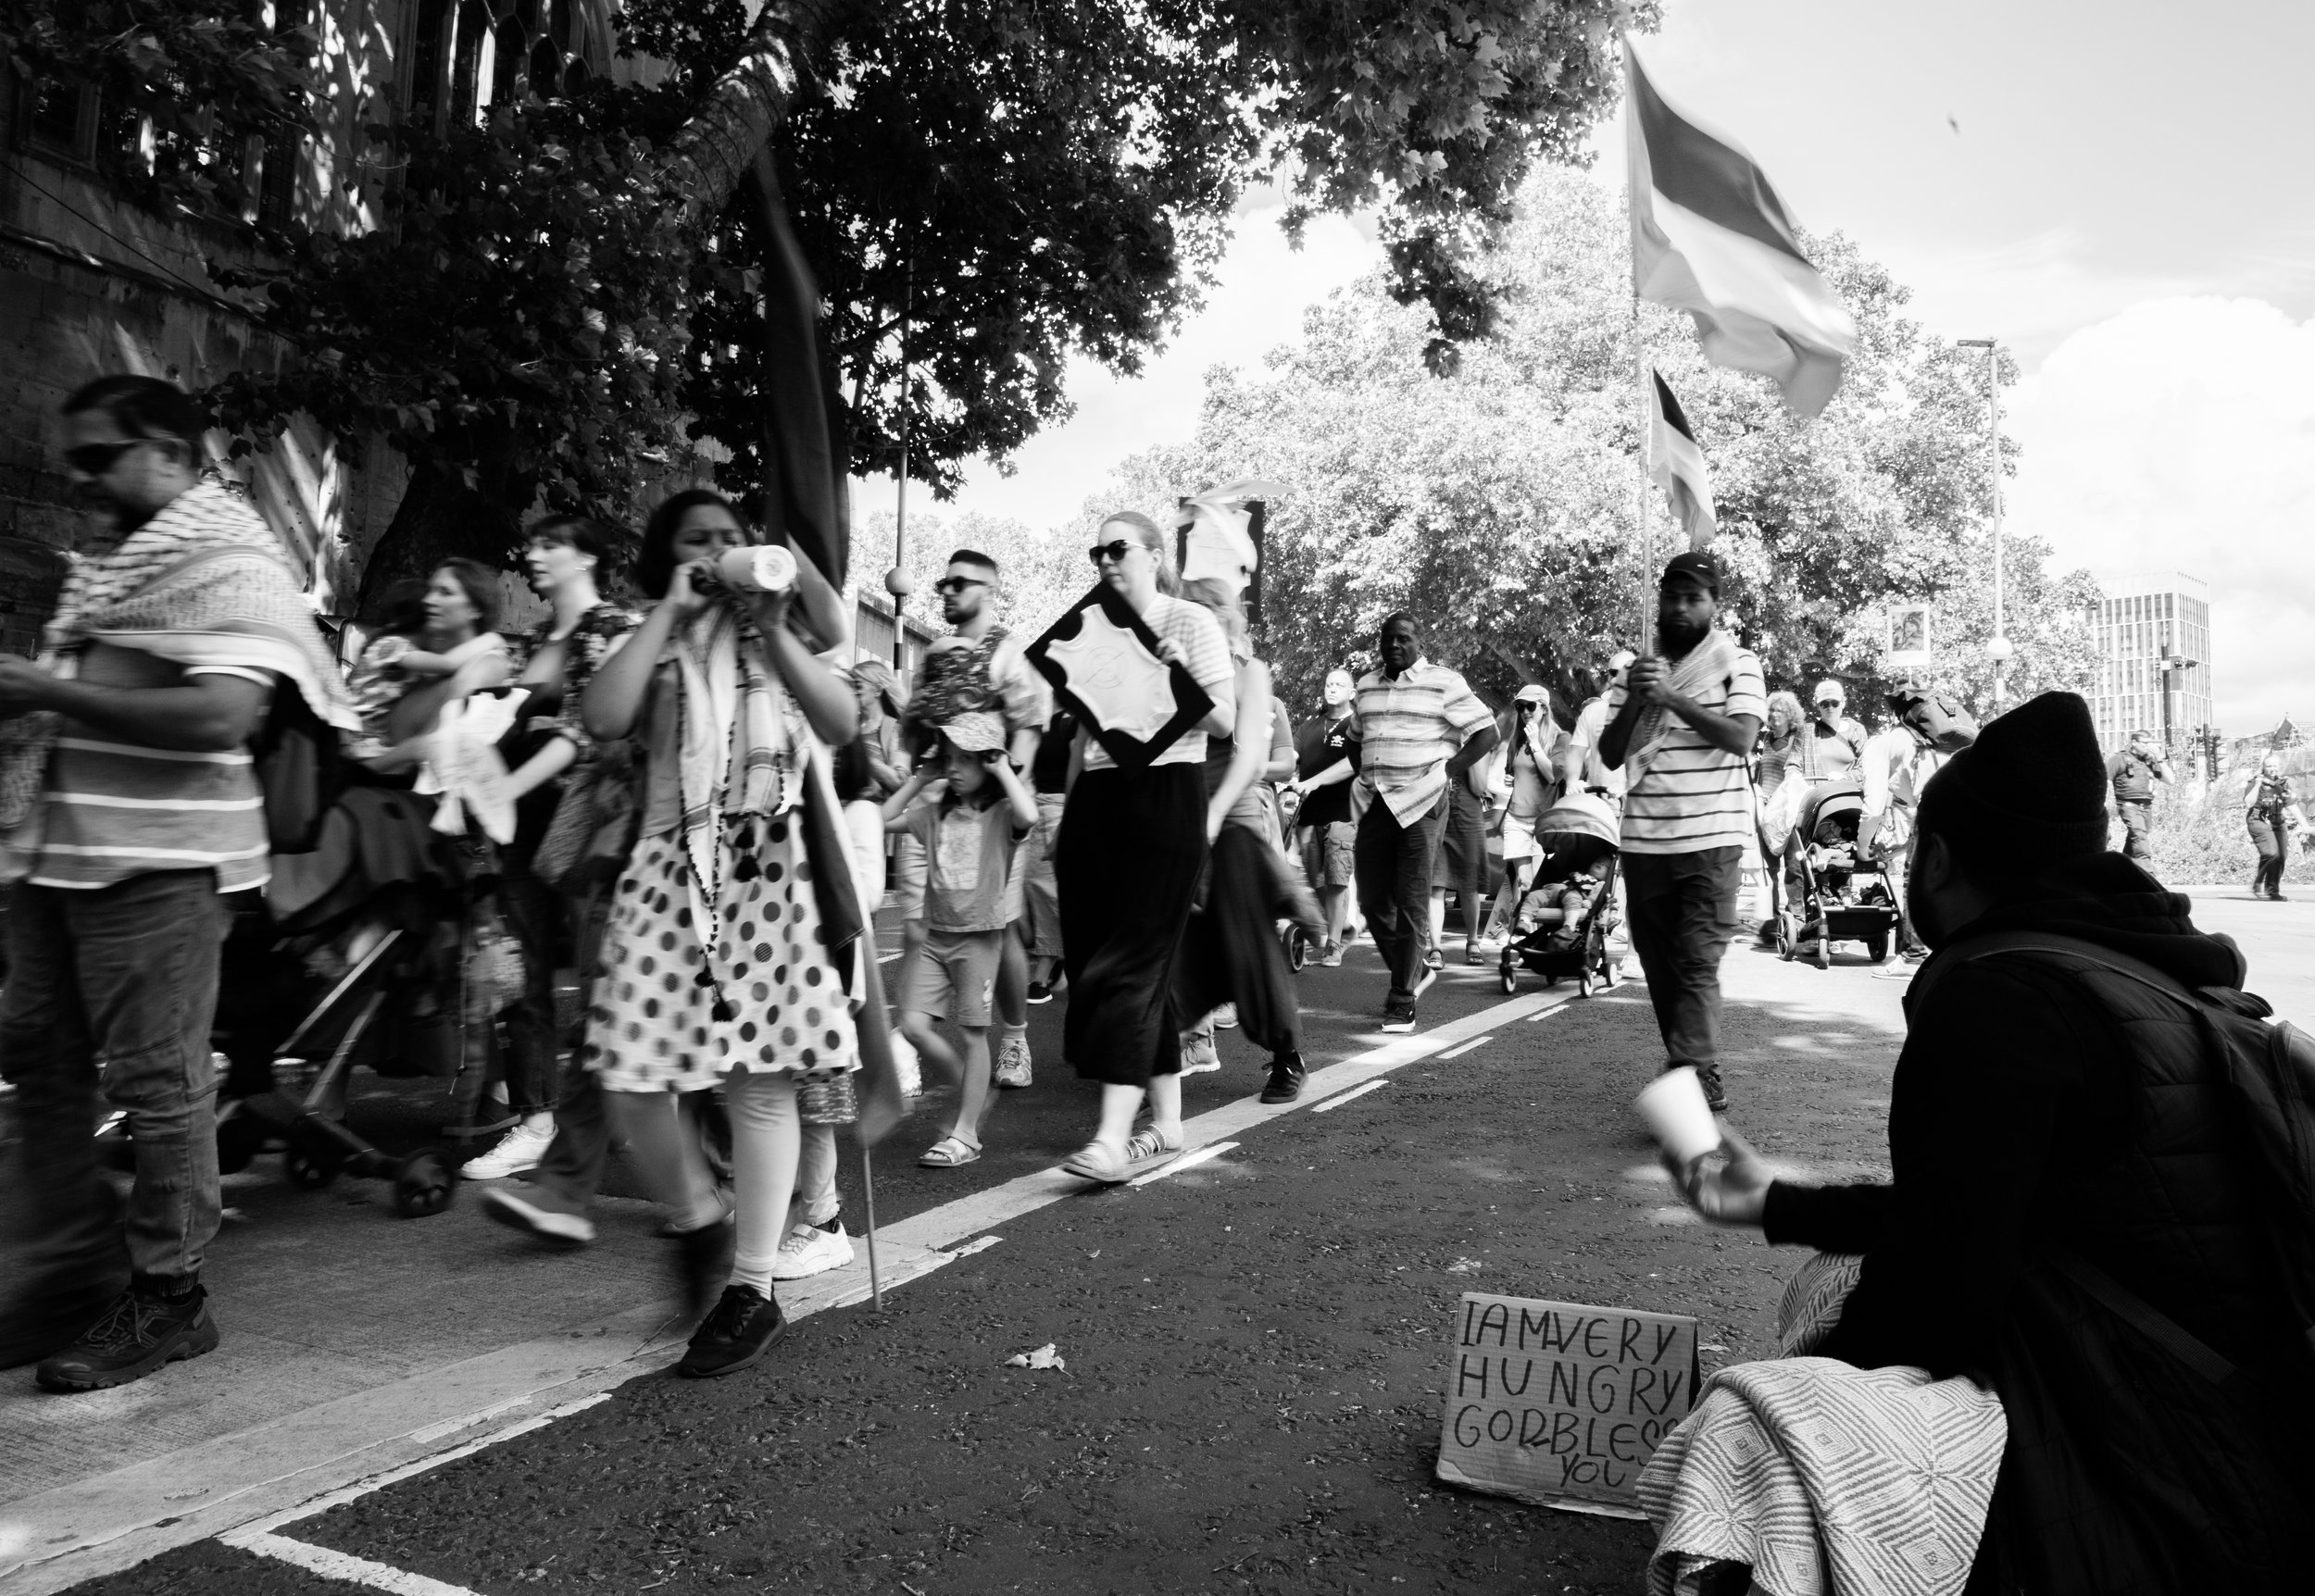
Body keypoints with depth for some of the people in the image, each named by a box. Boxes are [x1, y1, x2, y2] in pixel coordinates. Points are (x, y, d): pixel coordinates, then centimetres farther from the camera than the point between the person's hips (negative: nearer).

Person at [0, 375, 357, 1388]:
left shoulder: (229, 564, -9)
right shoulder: (111, 561, 19)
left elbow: (220, 716, -23)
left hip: (156, 859, -9)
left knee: (154, 1077, -2)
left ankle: (167, 1296, 10)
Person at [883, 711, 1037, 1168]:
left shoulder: (1000, 814, -6)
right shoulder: (935, 813, 10)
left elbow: (1028, 816, -28)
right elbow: (882, 820, 9)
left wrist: (1003, 770, -15)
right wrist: (920, 778, 7)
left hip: (980, 933, -5)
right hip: (935, 933, 5)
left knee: (973, 1031, 1)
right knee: (914, 1025, -2)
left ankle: (965, 1133, 10)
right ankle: (973, 1094, 21)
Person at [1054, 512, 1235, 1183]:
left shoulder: (1191, 622, 1)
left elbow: (1225, 721, -5)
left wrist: (1184, 676, -18)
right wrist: (1066, 815, 11)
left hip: (1165, 795, -6)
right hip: (1097, 800, 6)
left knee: (1130, 963, -12)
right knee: (1089, 956, 5)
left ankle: (1113, 1137, -15)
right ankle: (1166, 1121, 15)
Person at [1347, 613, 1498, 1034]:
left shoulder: (1444, 683, -2)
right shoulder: (1367, 685, 16)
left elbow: (1488, 732, -4)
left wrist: (1446, 770, -9)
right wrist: (1365, 777, 12)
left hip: (1421, 805, -6)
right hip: (1375, 805, 6)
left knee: (1411, 904, -5)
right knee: (1373, 900, 6)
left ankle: (1402, 1000, 1)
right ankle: (1416, 970, 28)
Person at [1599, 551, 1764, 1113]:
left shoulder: (1736, 662, 3)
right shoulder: (1638, 667, 15)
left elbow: (1741, 736, -13)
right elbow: (1611, 755, 9)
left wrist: (1671, 697, -19)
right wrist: (1633, 702, -9)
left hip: (1709, 838, -5)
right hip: (1642, 839, 5)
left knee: (1697, 964, -11)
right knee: (1658, 963, 8)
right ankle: (1702, 1078, 20)